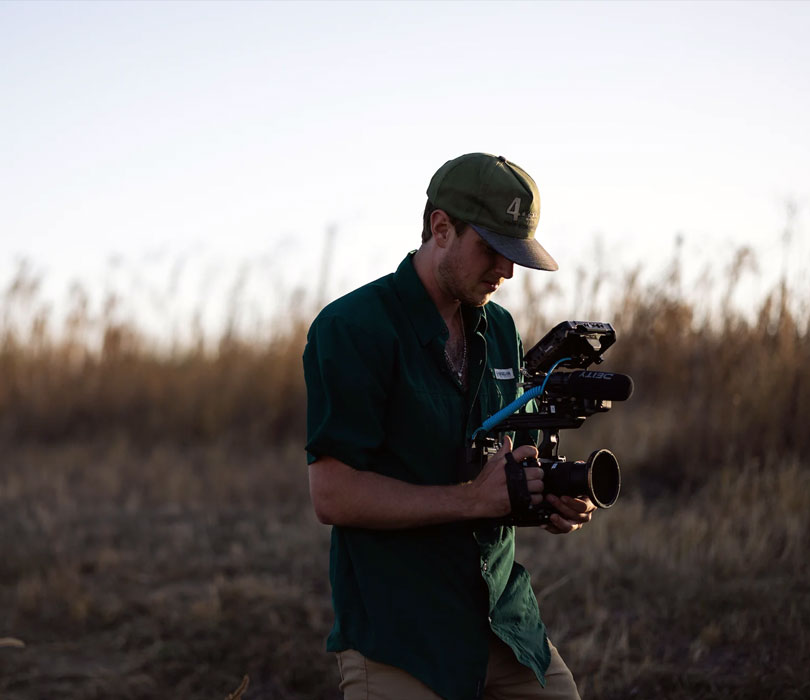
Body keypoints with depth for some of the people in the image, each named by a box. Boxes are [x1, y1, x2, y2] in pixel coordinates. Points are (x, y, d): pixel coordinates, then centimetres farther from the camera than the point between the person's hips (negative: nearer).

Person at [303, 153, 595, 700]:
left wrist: (554, 501, -4)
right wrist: (474, 498, -20)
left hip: (503, 616, 6)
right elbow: (334, 495, -18)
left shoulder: (500, 331, 11)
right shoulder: (353, 328, -12)